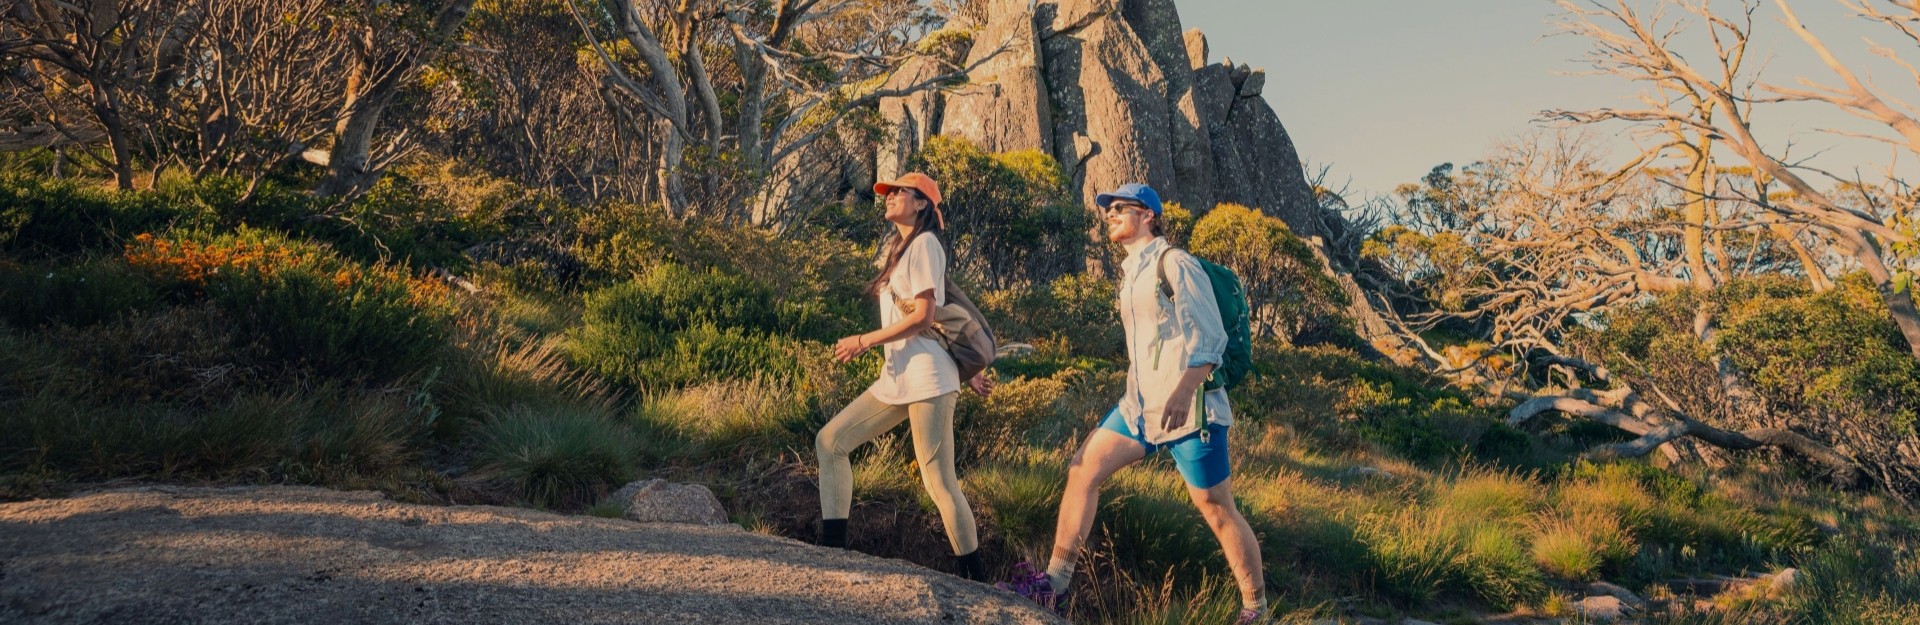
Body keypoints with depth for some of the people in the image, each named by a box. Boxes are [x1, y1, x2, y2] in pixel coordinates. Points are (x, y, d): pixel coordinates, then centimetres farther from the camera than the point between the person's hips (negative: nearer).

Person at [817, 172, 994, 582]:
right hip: (896, 377, 10)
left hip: (926, 377, -10)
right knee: (830, 441, 4)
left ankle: (976, 579, 0)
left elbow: (923, 316, -15)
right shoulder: (900, 248, 21)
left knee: (940, 483, -9)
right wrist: (966, 370, 20)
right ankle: (832, 547, 6)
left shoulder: (924, 243, -6)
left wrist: (864, 341, -9)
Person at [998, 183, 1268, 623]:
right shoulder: (1131, 272, 15)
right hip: (1140, 404, 8)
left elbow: (1210, 338, -16)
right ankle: (1054, 584, 6)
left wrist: (1183, 391, -27)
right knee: (1082, 471, 1)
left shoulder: (1174, 263, -9)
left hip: (1189, 407, -8)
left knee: (1217, 509, -1)